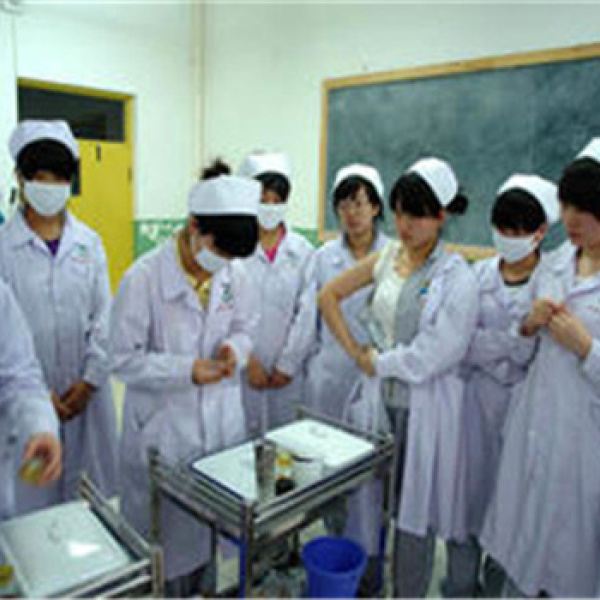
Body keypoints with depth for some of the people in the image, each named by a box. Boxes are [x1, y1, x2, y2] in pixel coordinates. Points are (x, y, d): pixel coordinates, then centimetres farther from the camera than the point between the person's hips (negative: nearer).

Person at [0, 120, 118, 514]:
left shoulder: (89, 242, 4)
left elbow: (104, 316, 3)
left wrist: (90, 381, -5)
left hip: (88, 392, 2)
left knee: (95, 494, 9)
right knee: (34, 495, 7)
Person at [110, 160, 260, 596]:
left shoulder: (235, 274, -4)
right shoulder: (144, 277, -18)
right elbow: (125, 359, -13)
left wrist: (235, 348, -12)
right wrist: (187, 370, -24)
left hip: (221, 421, 5)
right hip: (162, 427, -4)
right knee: (165, 526, 12)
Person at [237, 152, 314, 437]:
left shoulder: (302, 250, 4)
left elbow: (306, 313, 2)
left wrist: (287, 365, -2)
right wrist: (246, 360, -7)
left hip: (286, 375, 2)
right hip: (239, 371, -2)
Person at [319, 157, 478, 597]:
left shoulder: (457, 278, -13)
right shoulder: (388, 257, 3)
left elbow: (433, 355, -18)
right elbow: (329, 296, 9)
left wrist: (376, 363, -8)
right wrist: (355, 351, 2)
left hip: (425, 401, -5)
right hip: (383, 395, 5)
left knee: (415, 506, 10)